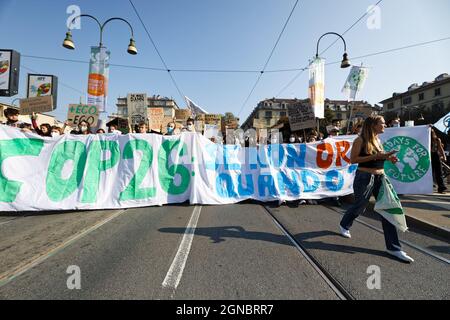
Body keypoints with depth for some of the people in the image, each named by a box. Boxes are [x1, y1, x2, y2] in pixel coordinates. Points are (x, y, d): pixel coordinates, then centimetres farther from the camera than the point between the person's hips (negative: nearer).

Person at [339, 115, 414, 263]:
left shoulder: (377, 140, 11)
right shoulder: (361, 140, -10)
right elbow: (353, 159, -15)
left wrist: (387, 157, 0)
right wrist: (375, 156, -21)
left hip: (380, 177, 7)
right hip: (365, 177, -6)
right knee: (359, 207, 10)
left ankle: (393, 247, 9)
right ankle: (344, 225, 39)